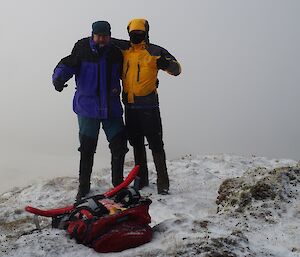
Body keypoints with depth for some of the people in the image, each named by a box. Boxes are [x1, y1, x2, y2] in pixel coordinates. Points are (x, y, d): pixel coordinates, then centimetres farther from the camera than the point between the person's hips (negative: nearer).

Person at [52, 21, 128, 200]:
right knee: (87, 149, 2)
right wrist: (58, 78, -31)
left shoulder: (116, 52, 6)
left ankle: (118, 183, 24)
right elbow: (67, 65, -12)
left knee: (119, 146, 4)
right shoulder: (82, 49, -4)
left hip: (112, 107, 3)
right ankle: (84, 185, 19)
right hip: (87, 108, -3)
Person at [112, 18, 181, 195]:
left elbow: (177, 70, -3)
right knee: (137, 143, 15)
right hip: (130, 105, 5)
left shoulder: (155, 51, -4)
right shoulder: (124, 48, 8)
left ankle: (163, 182, 4)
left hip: (148, 105, -5)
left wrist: (167, 63, -23)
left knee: (155, 144, -4)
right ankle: (142, 179, 28)